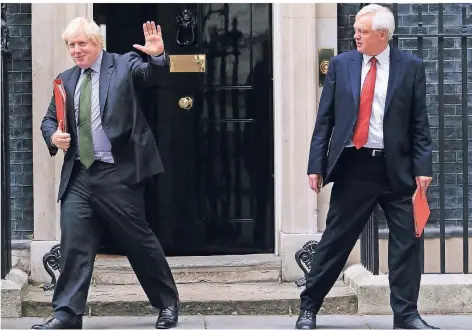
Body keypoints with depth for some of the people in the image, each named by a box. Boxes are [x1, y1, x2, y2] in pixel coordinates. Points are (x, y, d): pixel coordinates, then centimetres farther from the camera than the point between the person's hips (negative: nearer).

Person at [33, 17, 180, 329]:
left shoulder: (125, 65, 1)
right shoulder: (66, 79, 14)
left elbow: (152, 73, -18)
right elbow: (50, 119, 17)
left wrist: (157, 54, -41)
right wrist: (54, 136, -6)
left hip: (118, 174, -4)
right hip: (78, 176, 4)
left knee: (139, 240, 4)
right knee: (74, 243, -2)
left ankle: (169, 303, 20)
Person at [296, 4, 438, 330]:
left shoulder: (411, 67, 2)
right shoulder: (341, 64, 5)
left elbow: (419, 123, 1)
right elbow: (324, 119, 6)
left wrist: (423, 166, -7)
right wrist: (316, 165, 0)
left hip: (396, 168, 0)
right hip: (353, 166, 0)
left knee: (407, 242, 1)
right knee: (335, 241, 5)